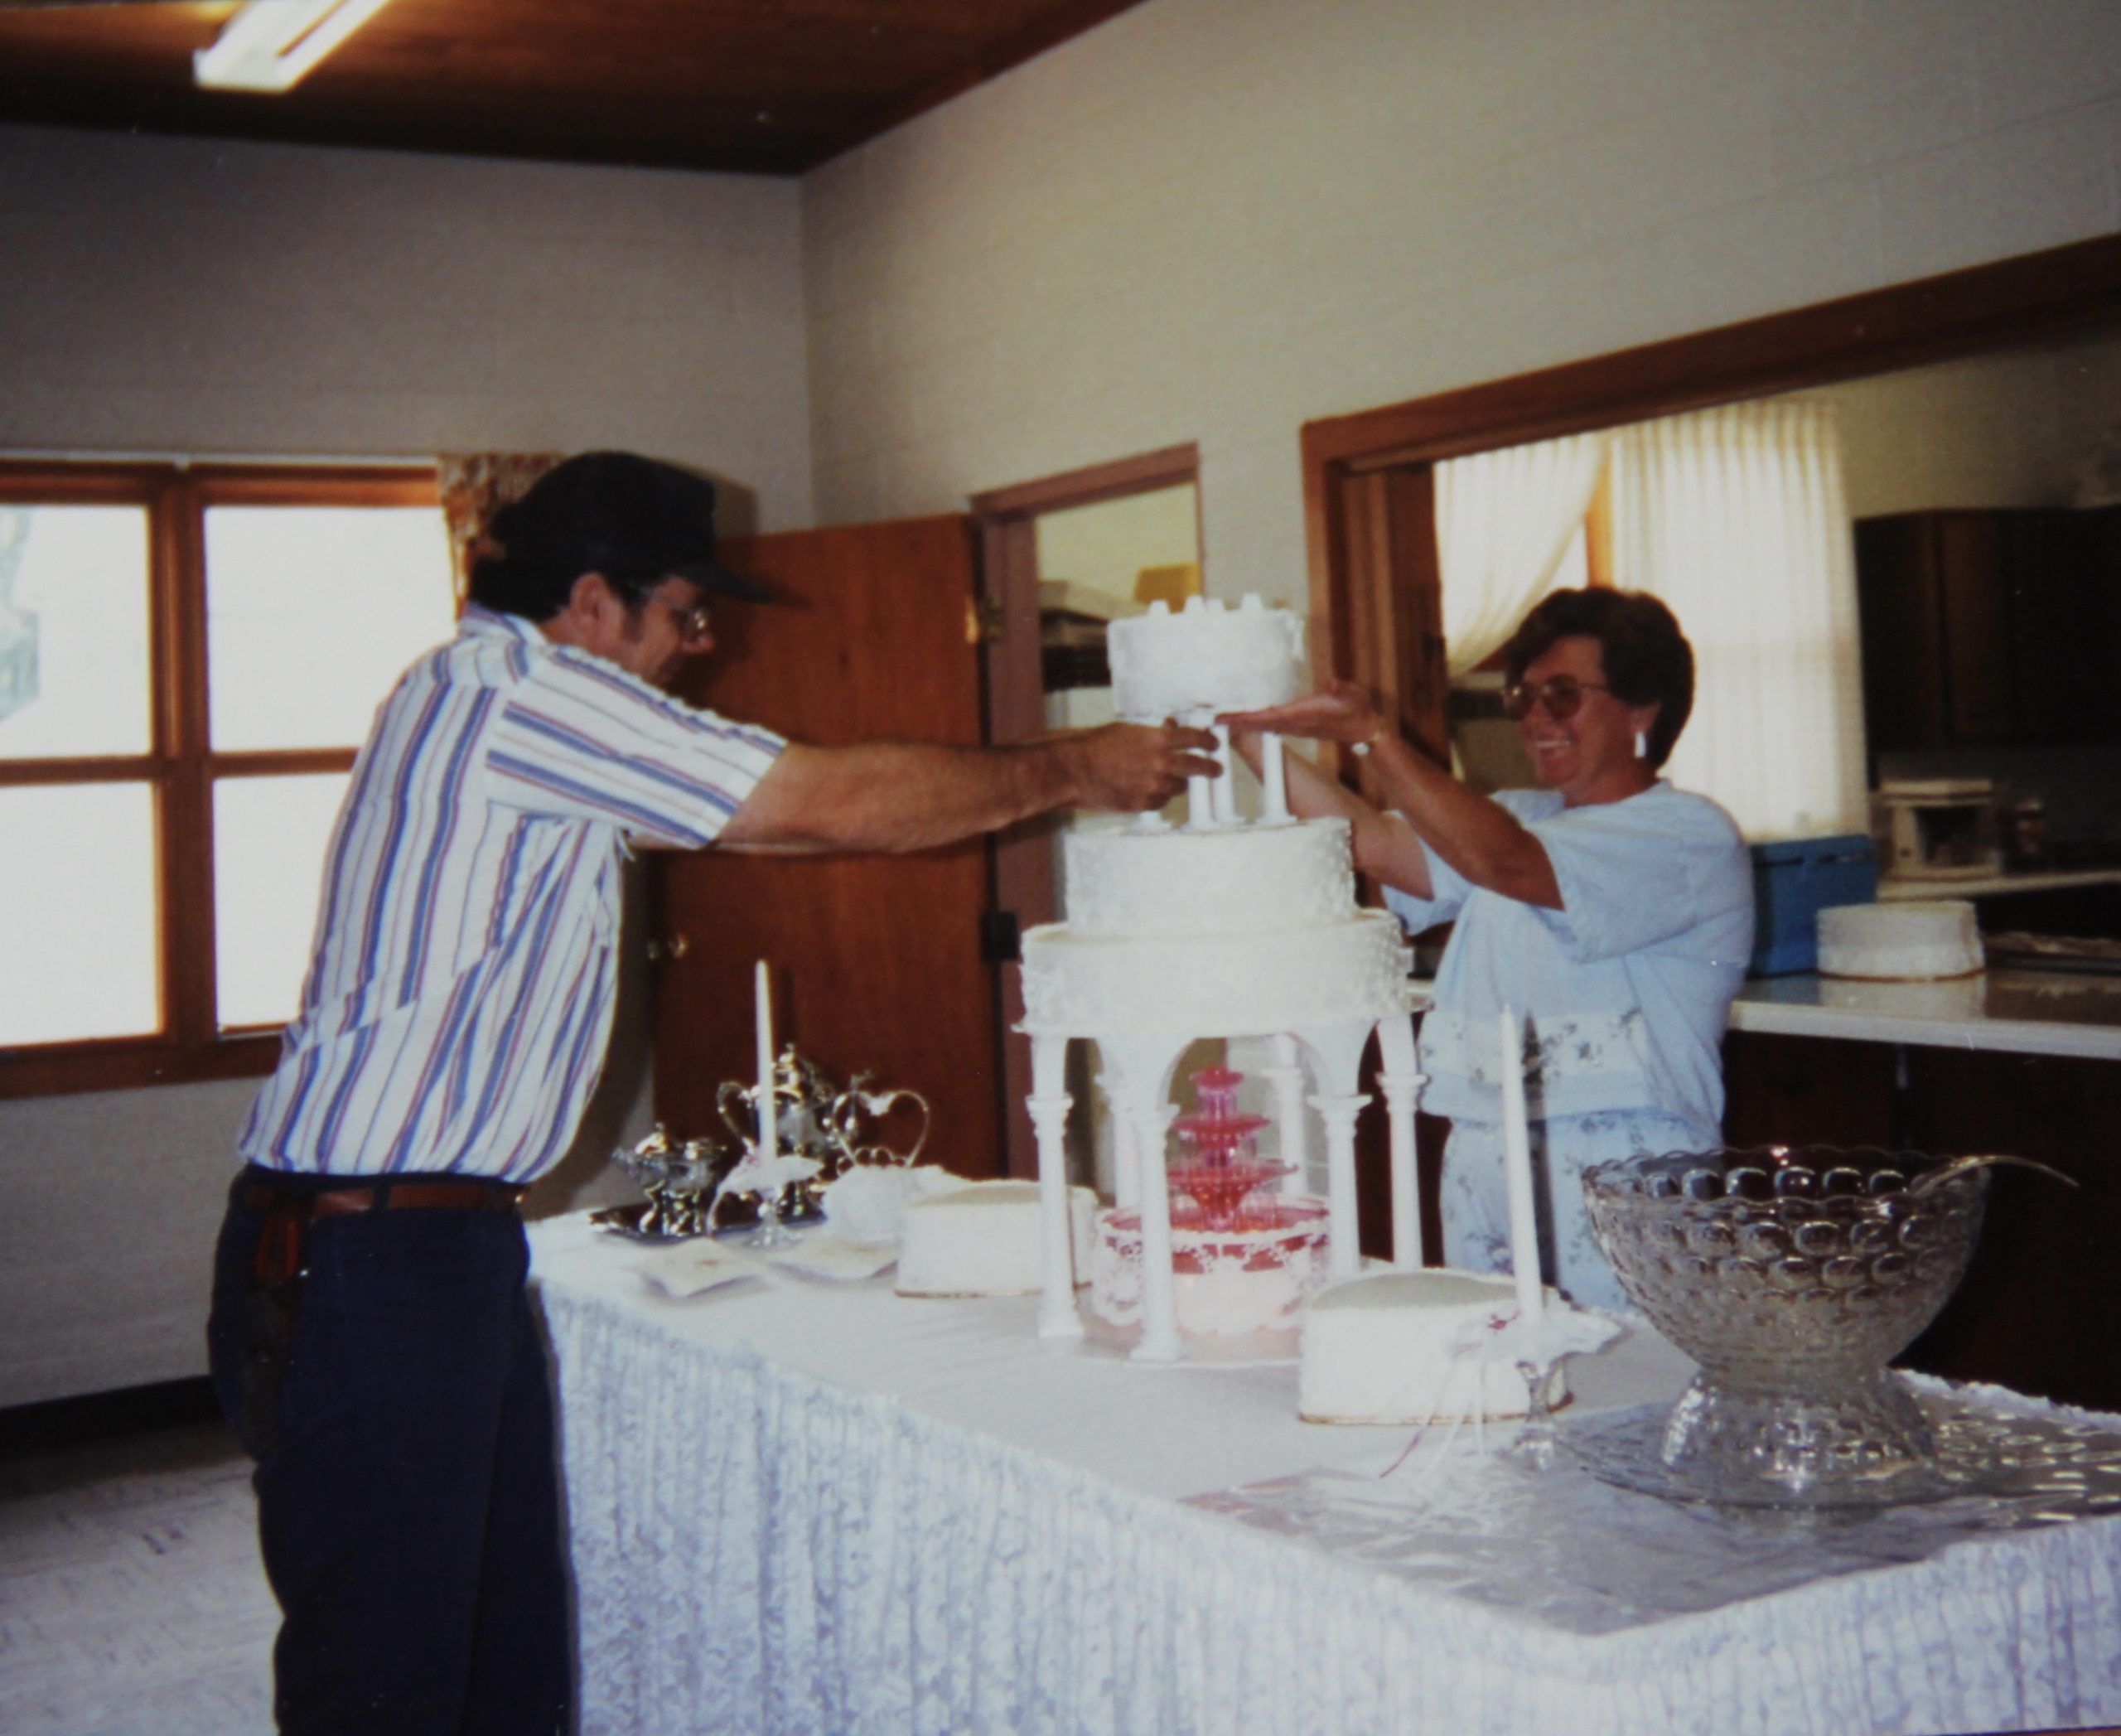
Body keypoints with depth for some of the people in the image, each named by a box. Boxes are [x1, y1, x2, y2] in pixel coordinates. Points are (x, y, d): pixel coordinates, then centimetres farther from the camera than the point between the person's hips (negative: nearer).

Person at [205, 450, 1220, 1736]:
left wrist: (1062, 774, 15)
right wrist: (1068, 770, 0)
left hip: (455, 1244, 10)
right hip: (361, 1258, -10)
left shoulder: (542, 736, 17)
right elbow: (837, 805, -13)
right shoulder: (510, 682, -14)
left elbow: (789, 812, 18)